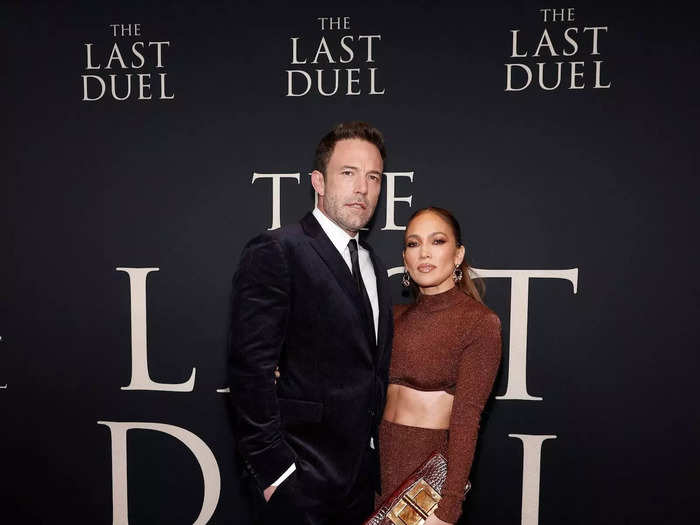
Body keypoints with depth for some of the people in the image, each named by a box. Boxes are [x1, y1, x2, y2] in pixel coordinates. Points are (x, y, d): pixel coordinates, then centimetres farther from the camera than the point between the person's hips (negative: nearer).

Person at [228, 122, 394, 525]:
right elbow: (250, 370, -18)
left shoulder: (374, 264, 10)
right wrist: (273, 469, -18)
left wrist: (377, 462, 12)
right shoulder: (275, 252, -14)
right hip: (301, 478, -6)